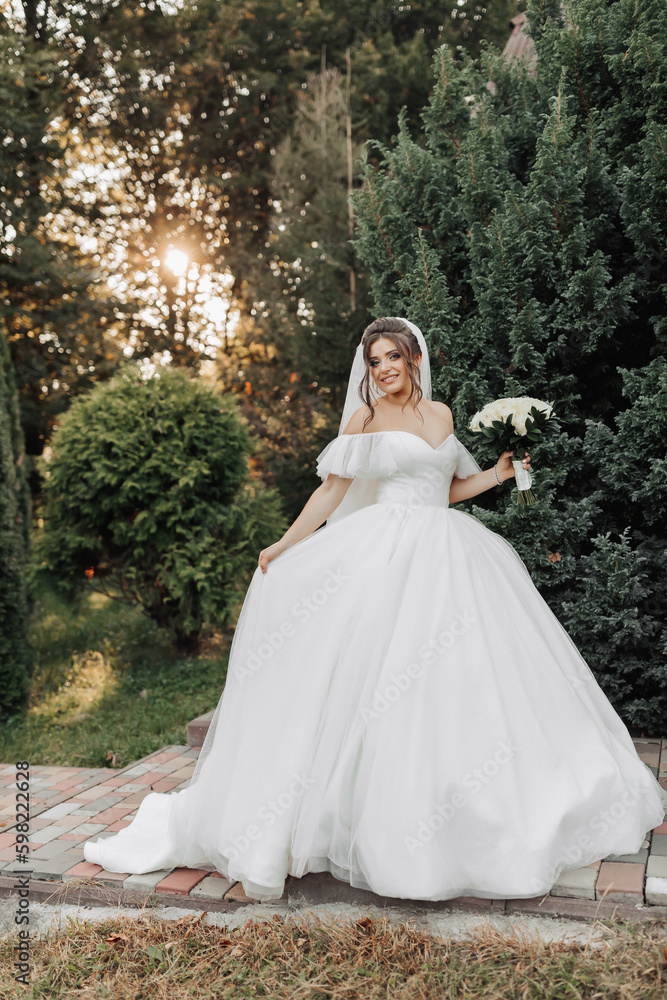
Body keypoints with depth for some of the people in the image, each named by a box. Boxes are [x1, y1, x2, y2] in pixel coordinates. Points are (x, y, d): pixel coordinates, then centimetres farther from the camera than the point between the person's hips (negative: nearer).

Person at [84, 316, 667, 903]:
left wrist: (499, 474, 12)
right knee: (381, 665, -9)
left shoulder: (441, 414, 14)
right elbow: (333, 489, 0)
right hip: (388, 553, -4)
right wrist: (285, 545, -5)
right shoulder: (365, 417, 2)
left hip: (446, 554, 5)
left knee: (456, 673, 6)